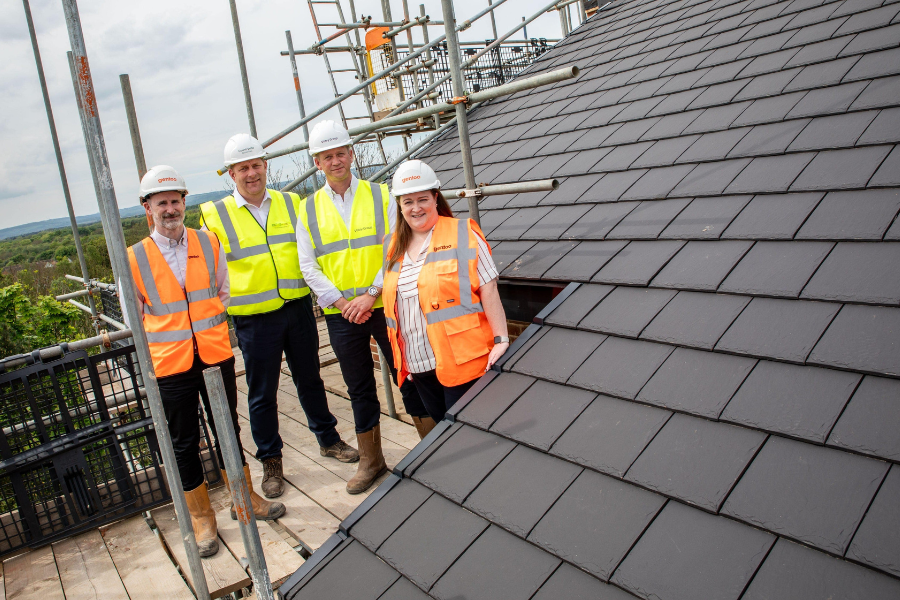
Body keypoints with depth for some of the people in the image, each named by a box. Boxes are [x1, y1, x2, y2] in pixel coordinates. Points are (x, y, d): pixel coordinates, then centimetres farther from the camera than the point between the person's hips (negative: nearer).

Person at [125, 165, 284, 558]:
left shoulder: (209, 244, 0)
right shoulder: (134, 259, -6)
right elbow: (136, 314, 6)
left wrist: (209, 329, 7)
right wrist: (171, 337, 3)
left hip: (217, 356, 2)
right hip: (170, 365, -1)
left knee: (228, 430, 15)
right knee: (184, 444, 9)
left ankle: (244, 499, 34)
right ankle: (201, 518, 26)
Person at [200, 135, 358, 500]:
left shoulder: (291, 204, 6)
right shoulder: (215, 216, -2)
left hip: (298, 308, 3)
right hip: (254, 319, -2)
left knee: (309, 380, 17)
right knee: (262, 394, 7)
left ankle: (328, 440, 35)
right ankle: (270, 463, 24)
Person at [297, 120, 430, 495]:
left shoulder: (380, 196, 1)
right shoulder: (309, 209, 5)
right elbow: (308, 266, 1)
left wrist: (371, 294, -15)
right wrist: (343, 303, -10)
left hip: (385, 305, -2)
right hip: (341, 314, 2)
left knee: (409, 378, 5)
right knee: (360, 390, 12)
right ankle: (371, 461, 28)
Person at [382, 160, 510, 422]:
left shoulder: (462, 234, -7)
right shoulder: (393, 245, 11)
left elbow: (488, 290, -10)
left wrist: (501, 340, -16)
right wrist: (401, 356, 15)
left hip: (461, 361, -6)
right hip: (417, 364, 6)